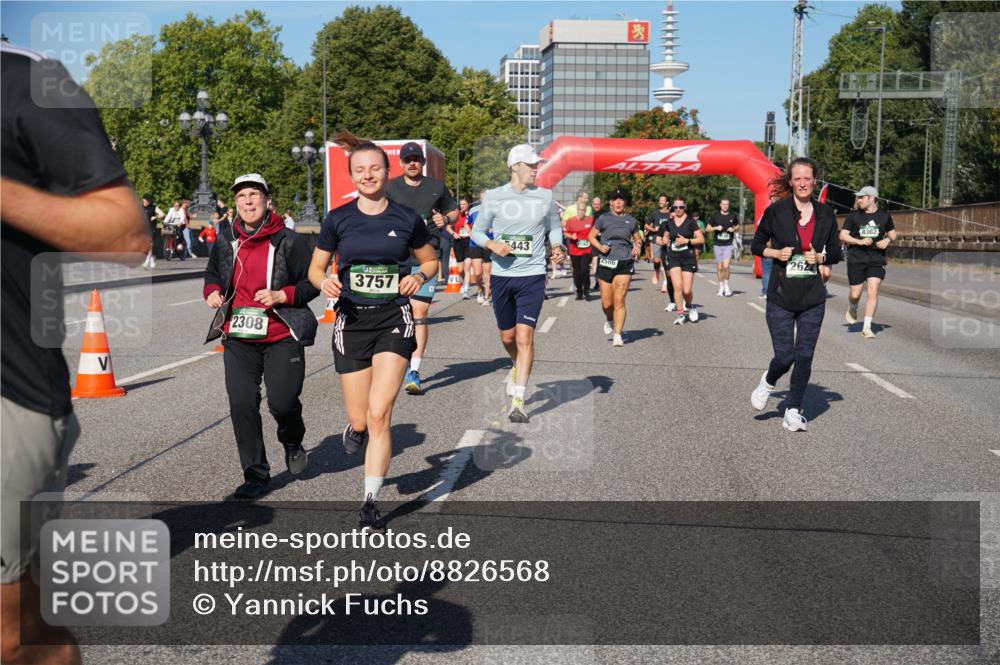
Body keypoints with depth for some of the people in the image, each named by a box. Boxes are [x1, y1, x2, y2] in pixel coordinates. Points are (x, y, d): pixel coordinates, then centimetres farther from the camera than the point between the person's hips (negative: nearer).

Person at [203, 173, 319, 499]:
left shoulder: (289, 241, -5)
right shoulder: (226, 242, 9)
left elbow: (313, 283, -3)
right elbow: (212, 273, 25)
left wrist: (282, 295, -16)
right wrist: (212, 291, 4)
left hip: (282, 337, -4)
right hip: (238, 338, 4)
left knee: (282, 402, -9)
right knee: (242, 404, -3)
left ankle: (293, 443, 29)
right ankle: (256, 475, 11)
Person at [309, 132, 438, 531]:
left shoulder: (407, 219, 0)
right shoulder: (337, 220, 1)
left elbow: (431, 261, 14)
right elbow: (315, 268, 10)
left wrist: (419, 277, -7)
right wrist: (325, 282, -12)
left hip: (394, 319, -1)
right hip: (352, 320, 1)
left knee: (379, 414, -11)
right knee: (360, 419, 3)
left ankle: (370, 502, 1)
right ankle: (355, 427, 44)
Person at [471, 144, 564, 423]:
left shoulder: (545, 196, 4)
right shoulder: (493, 197, 1)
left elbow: (554, 226, 19)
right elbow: (477, 231, 8)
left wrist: (557, 246, -2)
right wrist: (492, 244, -12)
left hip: (532, 276, -1)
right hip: (501, 275, 1)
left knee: (524, 337, -13)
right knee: (507, 338, 13)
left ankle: (518, 402, -11)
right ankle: (518, 367, 48)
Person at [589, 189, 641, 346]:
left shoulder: (631, 220, 11)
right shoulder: (603, 218, 7)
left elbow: (638, 238, 24)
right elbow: (591, 236, 11)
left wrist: (638, 246, 2)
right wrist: (599, 246, -7)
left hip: (625, 263, 0)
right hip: (606, 262, 0)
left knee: (619, 300, -11)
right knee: (606, 303, 4)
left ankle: (617, 335, -8)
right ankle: (609, 320, 38)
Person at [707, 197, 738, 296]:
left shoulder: (732, 215, 5)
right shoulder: (715, 215, 3)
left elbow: (737, 226, 20)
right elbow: (708, 228, 8)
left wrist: (733, 229, -2)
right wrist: (716, 228, -11)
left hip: (728, 244, -1)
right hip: (717, 244, 1)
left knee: (726, 266, -14)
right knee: (719, 267, 7)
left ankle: (727, 285, 3)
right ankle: (721, 286, 21)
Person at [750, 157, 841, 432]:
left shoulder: (825, 214, 3)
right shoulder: (776, 211, -4)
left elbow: (836, 253, 11)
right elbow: (756, 246, 6)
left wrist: (821, 257, -9)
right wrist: (776, 253, -13)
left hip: (813, 298, 2)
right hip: (781, 298, -2)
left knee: (805, 357, 4)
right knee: (785, 356, -4)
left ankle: (793, 410, 19)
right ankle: (768, 381, 30)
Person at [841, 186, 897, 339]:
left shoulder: (884, 216, 6)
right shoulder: (854, 216, 1)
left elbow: (892, 234, 19)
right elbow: (843, 236, -2)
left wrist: (887, 241, -4)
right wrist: (859, 241, -17)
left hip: (876, 259, 1)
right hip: (856, 259, -1)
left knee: (873, 292, -10)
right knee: (855, 294, 1)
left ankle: (867, 328, -4)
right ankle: (852, 310, 38)